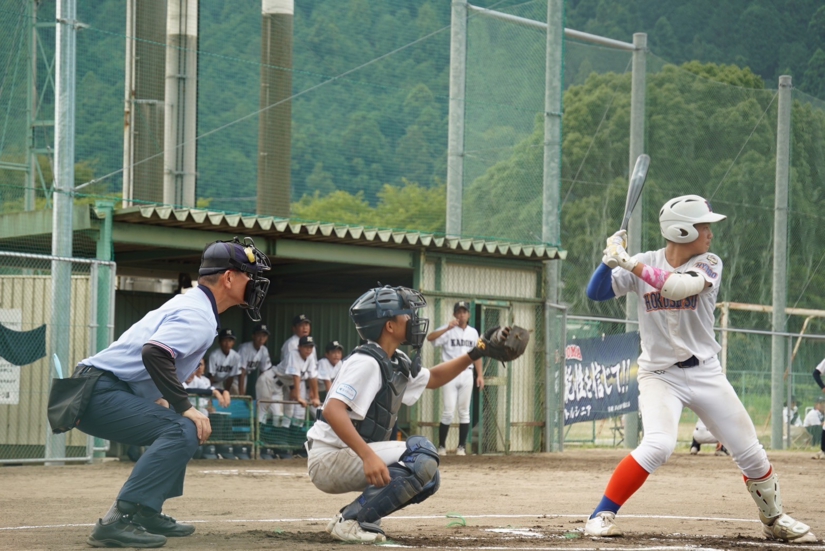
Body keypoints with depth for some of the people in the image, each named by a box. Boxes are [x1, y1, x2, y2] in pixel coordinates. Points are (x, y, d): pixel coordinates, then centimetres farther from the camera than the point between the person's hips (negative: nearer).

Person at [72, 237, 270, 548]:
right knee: (184, 430, -24)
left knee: (181, 426, 25)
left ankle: (146, 513, 18)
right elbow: (154, 352, -29)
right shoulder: (199, 316, -13)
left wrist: (159, 399, 18)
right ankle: (117, 521, -30)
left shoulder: (188, 303, 19)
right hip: (101, 392, -11)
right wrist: (185, 407, -25)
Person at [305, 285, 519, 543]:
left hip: (351, 457, 10)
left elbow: (432, 378, 30)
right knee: (422, 456, -22)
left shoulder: (398, 363, 11)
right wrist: (368, 456, -41)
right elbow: (333, 411, -31)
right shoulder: (367, 362, -19)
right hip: (328, 460, -10)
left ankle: (351, 517, 7)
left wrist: (474, 355, 16)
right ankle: (353, 520, -18)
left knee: (428, 479, 16)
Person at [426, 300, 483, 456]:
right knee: (448, 412, -6)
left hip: (467, 374, 4)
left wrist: (479, 375, 9)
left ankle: (461, 446, 10)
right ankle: (441, 446, 3)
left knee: (464, 412, 5)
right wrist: (448, 328, -31)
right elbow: (430, 337, -20)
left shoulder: (473, 332, 12)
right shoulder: (448, 330, -3)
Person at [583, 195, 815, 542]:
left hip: (705, 373, 2)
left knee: (750, 451, 5)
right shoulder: (645, 263, -4)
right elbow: (596, 293, -6)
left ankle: (774, 520, 29)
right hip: (659, 375, -2)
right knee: (658, 445, -27)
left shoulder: (710, 265, -6)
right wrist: (611, 257, -22)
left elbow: (680, 286, -27)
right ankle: (602, 516, -17)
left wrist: (631, 265, -32)